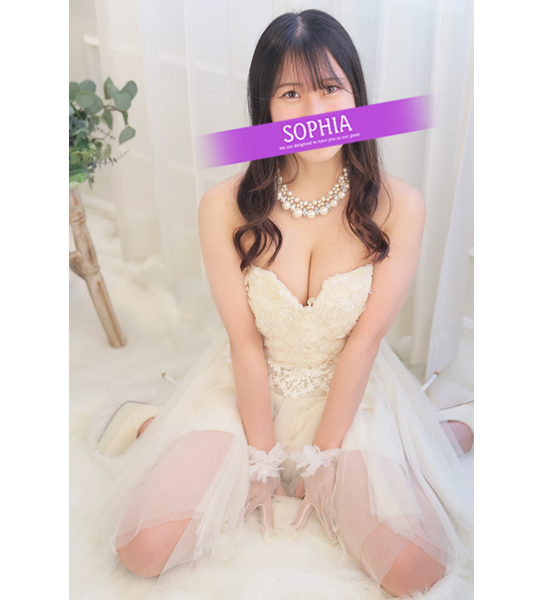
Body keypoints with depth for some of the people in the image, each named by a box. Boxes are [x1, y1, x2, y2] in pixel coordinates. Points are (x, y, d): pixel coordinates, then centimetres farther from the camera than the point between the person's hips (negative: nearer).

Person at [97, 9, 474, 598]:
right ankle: (154, 430, 17)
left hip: (351, 392, 1)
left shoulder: (398, 206, -16)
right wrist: (263, 456, -7)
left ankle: (444, 434, 14)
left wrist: (321, 456, -9)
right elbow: (245, 342, -11)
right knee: (143, 549, -12)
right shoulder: (225, 207, -16)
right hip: (248, 389, 0)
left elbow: (364, 339, -12)